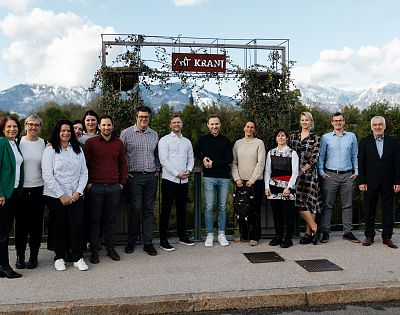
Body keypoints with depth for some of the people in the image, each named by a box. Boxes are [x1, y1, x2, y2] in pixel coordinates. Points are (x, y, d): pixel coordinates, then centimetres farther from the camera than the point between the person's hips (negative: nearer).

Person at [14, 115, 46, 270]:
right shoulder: (18, 142, 1)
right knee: (21, 223, 5)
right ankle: (20, 255, 19)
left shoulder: (45, 144, 5)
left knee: (36, 223, 7)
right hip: (21, 189, -1)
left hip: (39, 189, 1)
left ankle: (34, 255, 19)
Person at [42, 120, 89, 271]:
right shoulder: (50, 150, -2)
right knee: (59, 226, 6)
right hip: (55, 196, -2)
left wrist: (78, 192, -4)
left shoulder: (78, 149, 10)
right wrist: (61, 195, -11)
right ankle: (59, 257, 21)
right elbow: (47, 176, -8)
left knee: (77, 225, -3)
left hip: (75, 195, 3)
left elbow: (84, 173, 9)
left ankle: (78, 257, 9)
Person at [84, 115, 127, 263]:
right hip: (95, 186, -2)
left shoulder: (118, 143, 9)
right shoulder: (90, 142, 0)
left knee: (111, 219, 9)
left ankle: (111, 248, 19)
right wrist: (88, 183, -4)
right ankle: (94, 250, 13)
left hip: (114, 187, 2)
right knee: (95, 219, 4)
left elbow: (123, 163, 14)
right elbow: (84, 164, 1)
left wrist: (122, 182, 9)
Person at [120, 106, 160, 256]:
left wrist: (157, 170, 10)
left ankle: (148, 243, 13)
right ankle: (131, 242, 13)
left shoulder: (154, 135, 13)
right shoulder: (126, 133, 0)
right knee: (135, 209, -1)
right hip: (134, 176, -3)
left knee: (148, 210, 6)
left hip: (151, 177, 4)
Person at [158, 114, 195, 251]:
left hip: (184, 180, 5)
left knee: (182, 209, 13)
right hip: (169, 179, -5)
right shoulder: (164, 140, -2)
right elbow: (163, 160, -10)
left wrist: (188, 170, -4)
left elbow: (191, 158, 16)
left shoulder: (187, 141, 16)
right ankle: (163, 240, 4)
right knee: (166, 209, -2)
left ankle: (182, 236, 25)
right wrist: (177, 174, -14)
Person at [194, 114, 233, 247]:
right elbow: (196, 152, 20)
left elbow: (230, 158, -2)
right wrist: (203, 158, 0)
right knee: (209, 207, -1)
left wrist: (213, 164, -9)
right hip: (209, 177, -1)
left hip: (224, 178, 1)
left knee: (222, 207, 7)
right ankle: (210, 235, 9)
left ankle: (221, 234, 16)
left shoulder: (226, 140, 6)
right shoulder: (203, 139, 6)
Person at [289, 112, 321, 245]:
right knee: (300, 203, 0)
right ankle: (314, 229, 11)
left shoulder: (315, 138, 1)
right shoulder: (294, 136, 12)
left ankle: (309, 233, 6)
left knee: (309, 202, -5)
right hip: (295, 173, 4)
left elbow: (314, 159, -6)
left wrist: (302, 170, -13)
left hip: (309, 173, -4)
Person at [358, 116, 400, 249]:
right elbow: (361, 163, 0)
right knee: (369, 211, 6)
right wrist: (361, 182, -6)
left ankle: (387, 237, 15)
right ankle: (369, 236, 17)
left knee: (388, 210, 5)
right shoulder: (364, 142, 3)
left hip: (388, 183, 1)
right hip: (370, 183, -1)